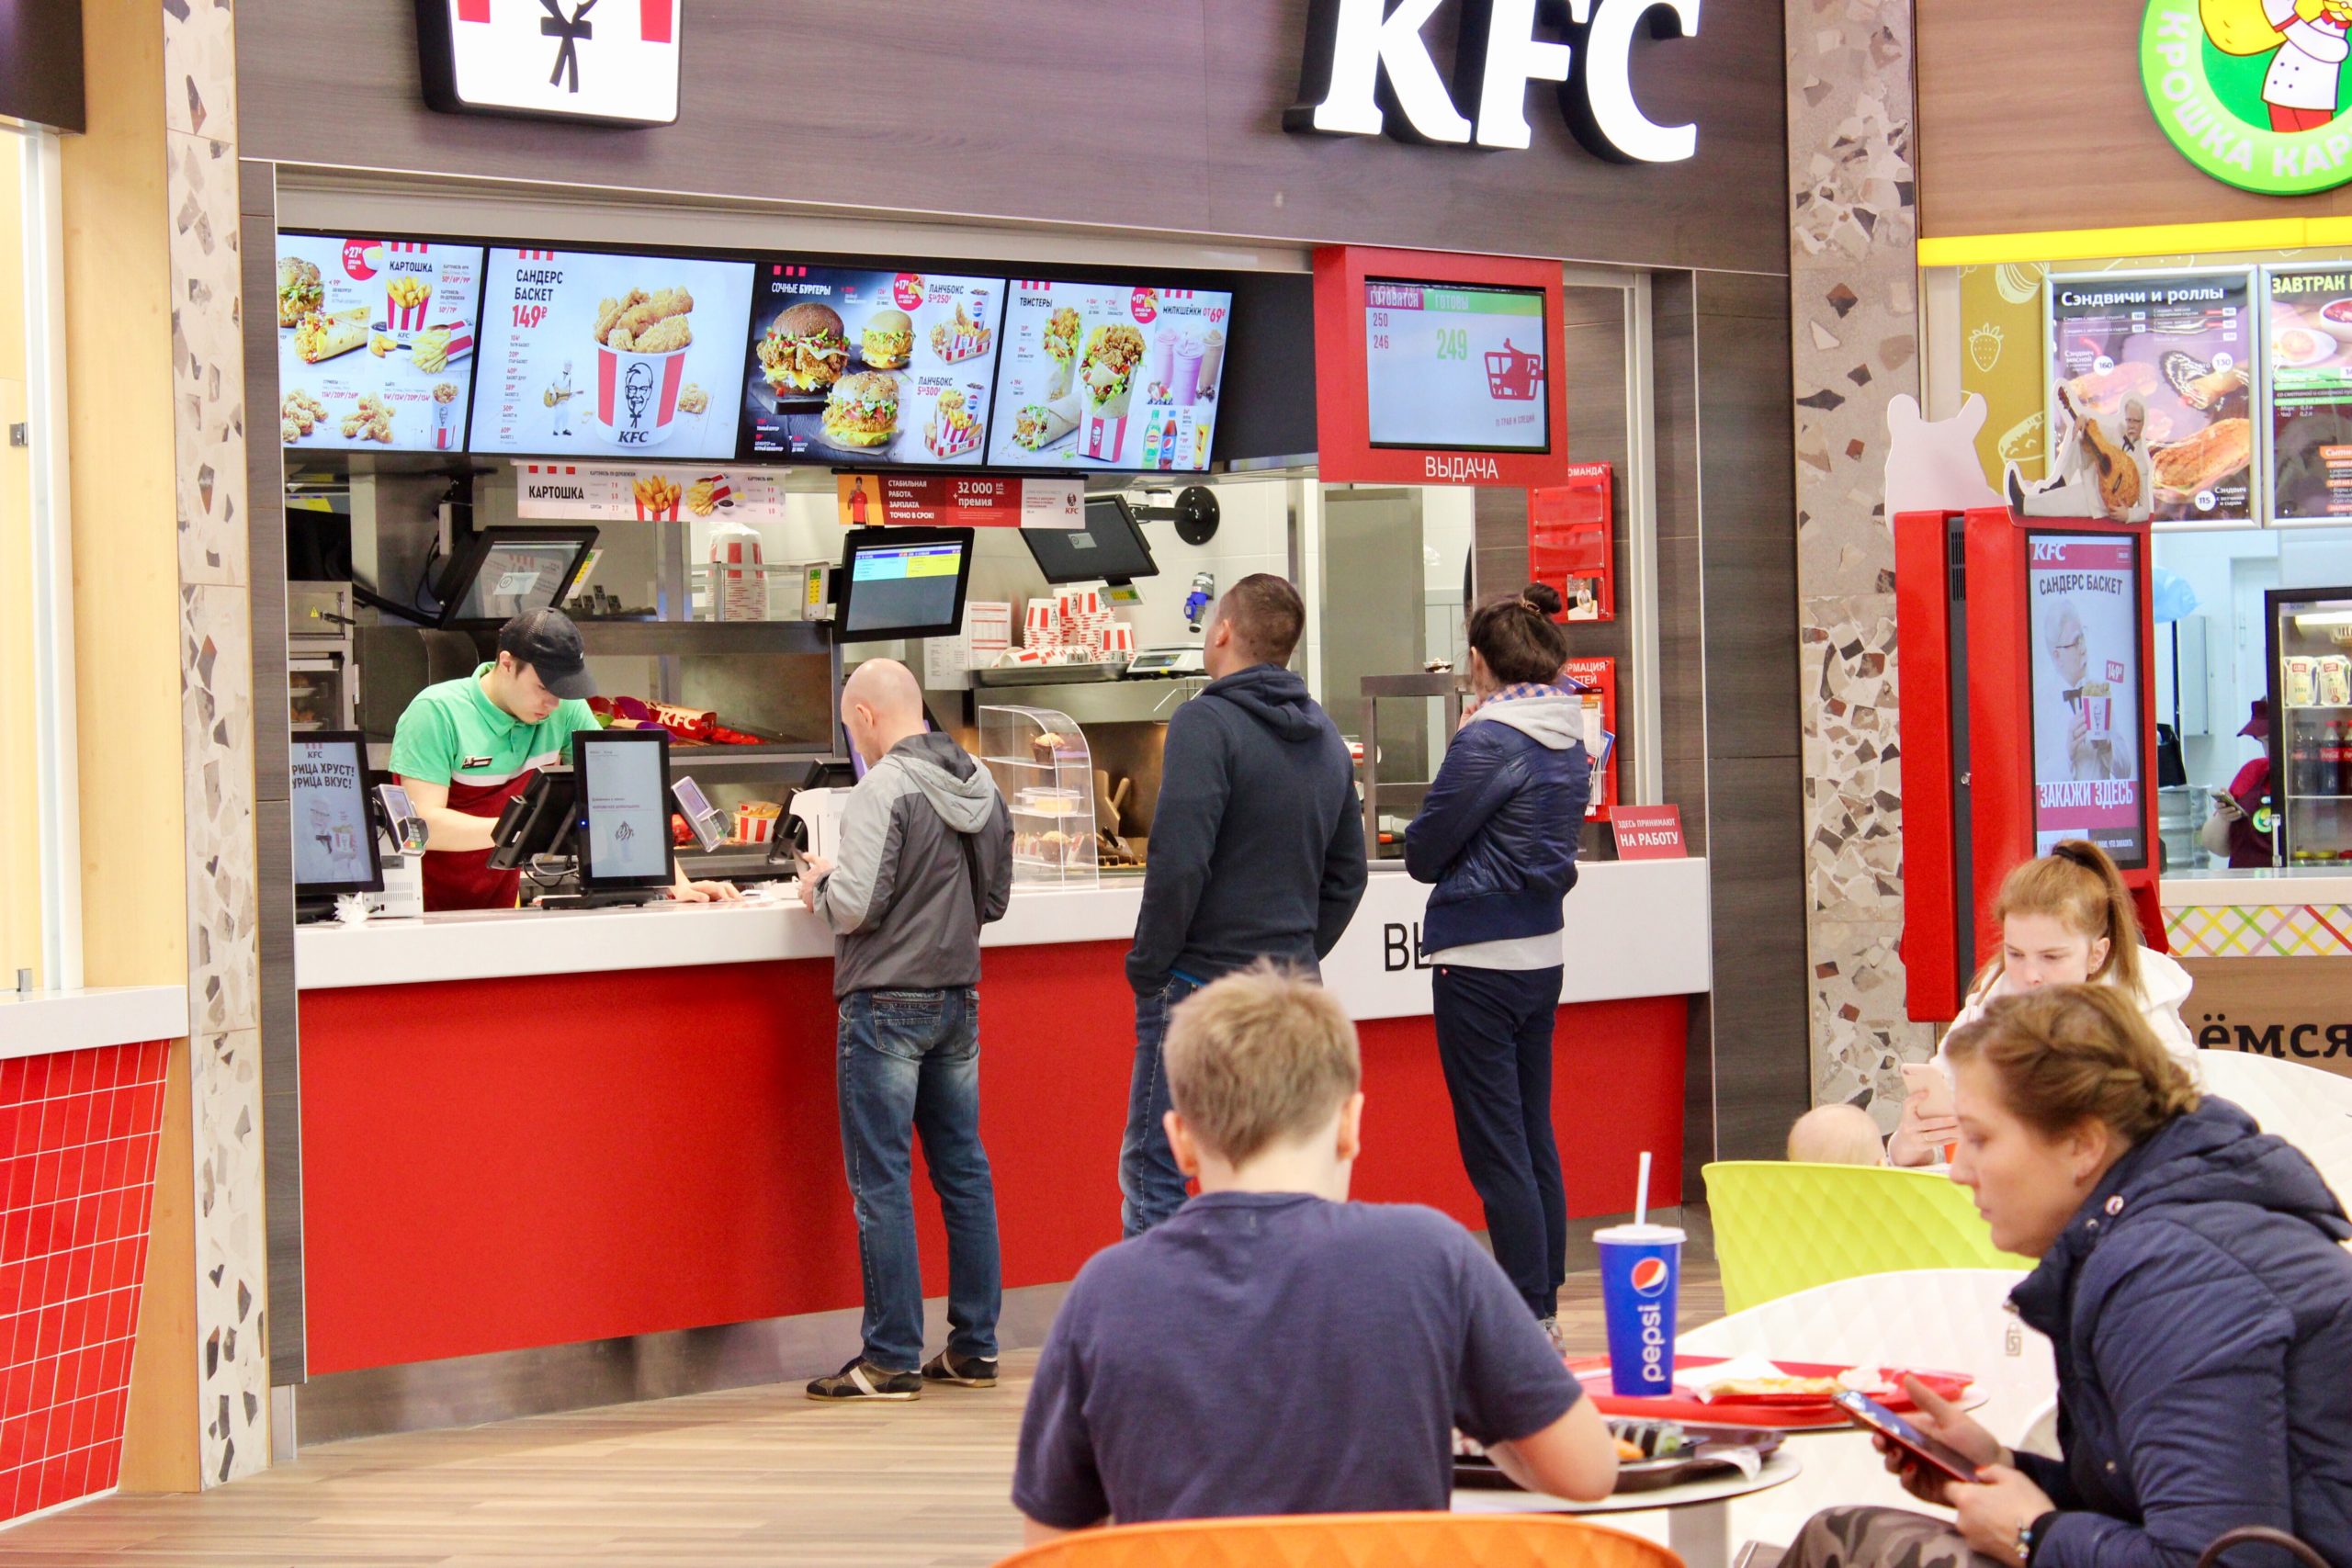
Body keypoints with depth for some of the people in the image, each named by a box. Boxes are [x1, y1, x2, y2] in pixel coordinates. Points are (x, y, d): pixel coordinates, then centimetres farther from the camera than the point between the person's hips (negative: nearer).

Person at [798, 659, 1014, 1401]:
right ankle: (974, 1348, 16)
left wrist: (819, 887, 0)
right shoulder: (981, 787, 7)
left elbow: (857, 904, -19)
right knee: (964, 1172, 11)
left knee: (881, 1181, -2)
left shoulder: (882, 790, -15)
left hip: (888, 1004, -7)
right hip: (959, 999, 7)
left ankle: (891, 1359, -1)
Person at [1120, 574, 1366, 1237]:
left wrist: (1148, 967, -9)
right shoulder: (1325, 736, 13)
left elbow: (1178, 864, -20)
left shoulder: (1207, 724, -13)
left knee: (1153, 1175, -2)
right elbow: (1347, 873, 18)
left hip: (1199, 983, -7)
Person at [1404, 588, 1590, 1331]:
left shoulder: (1488, 741, -17)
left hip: (1480, 962, -8)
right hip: (1543, 954, 8)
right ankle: (1544, 1303, 21)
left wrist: (1424, 847, 9)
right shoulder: (1570, 740, 7)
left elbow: (1423, 853, -9)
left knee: (1496, 1147, -3)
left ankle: (1528, 1316, -1)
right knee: (1535, 1137, 15)